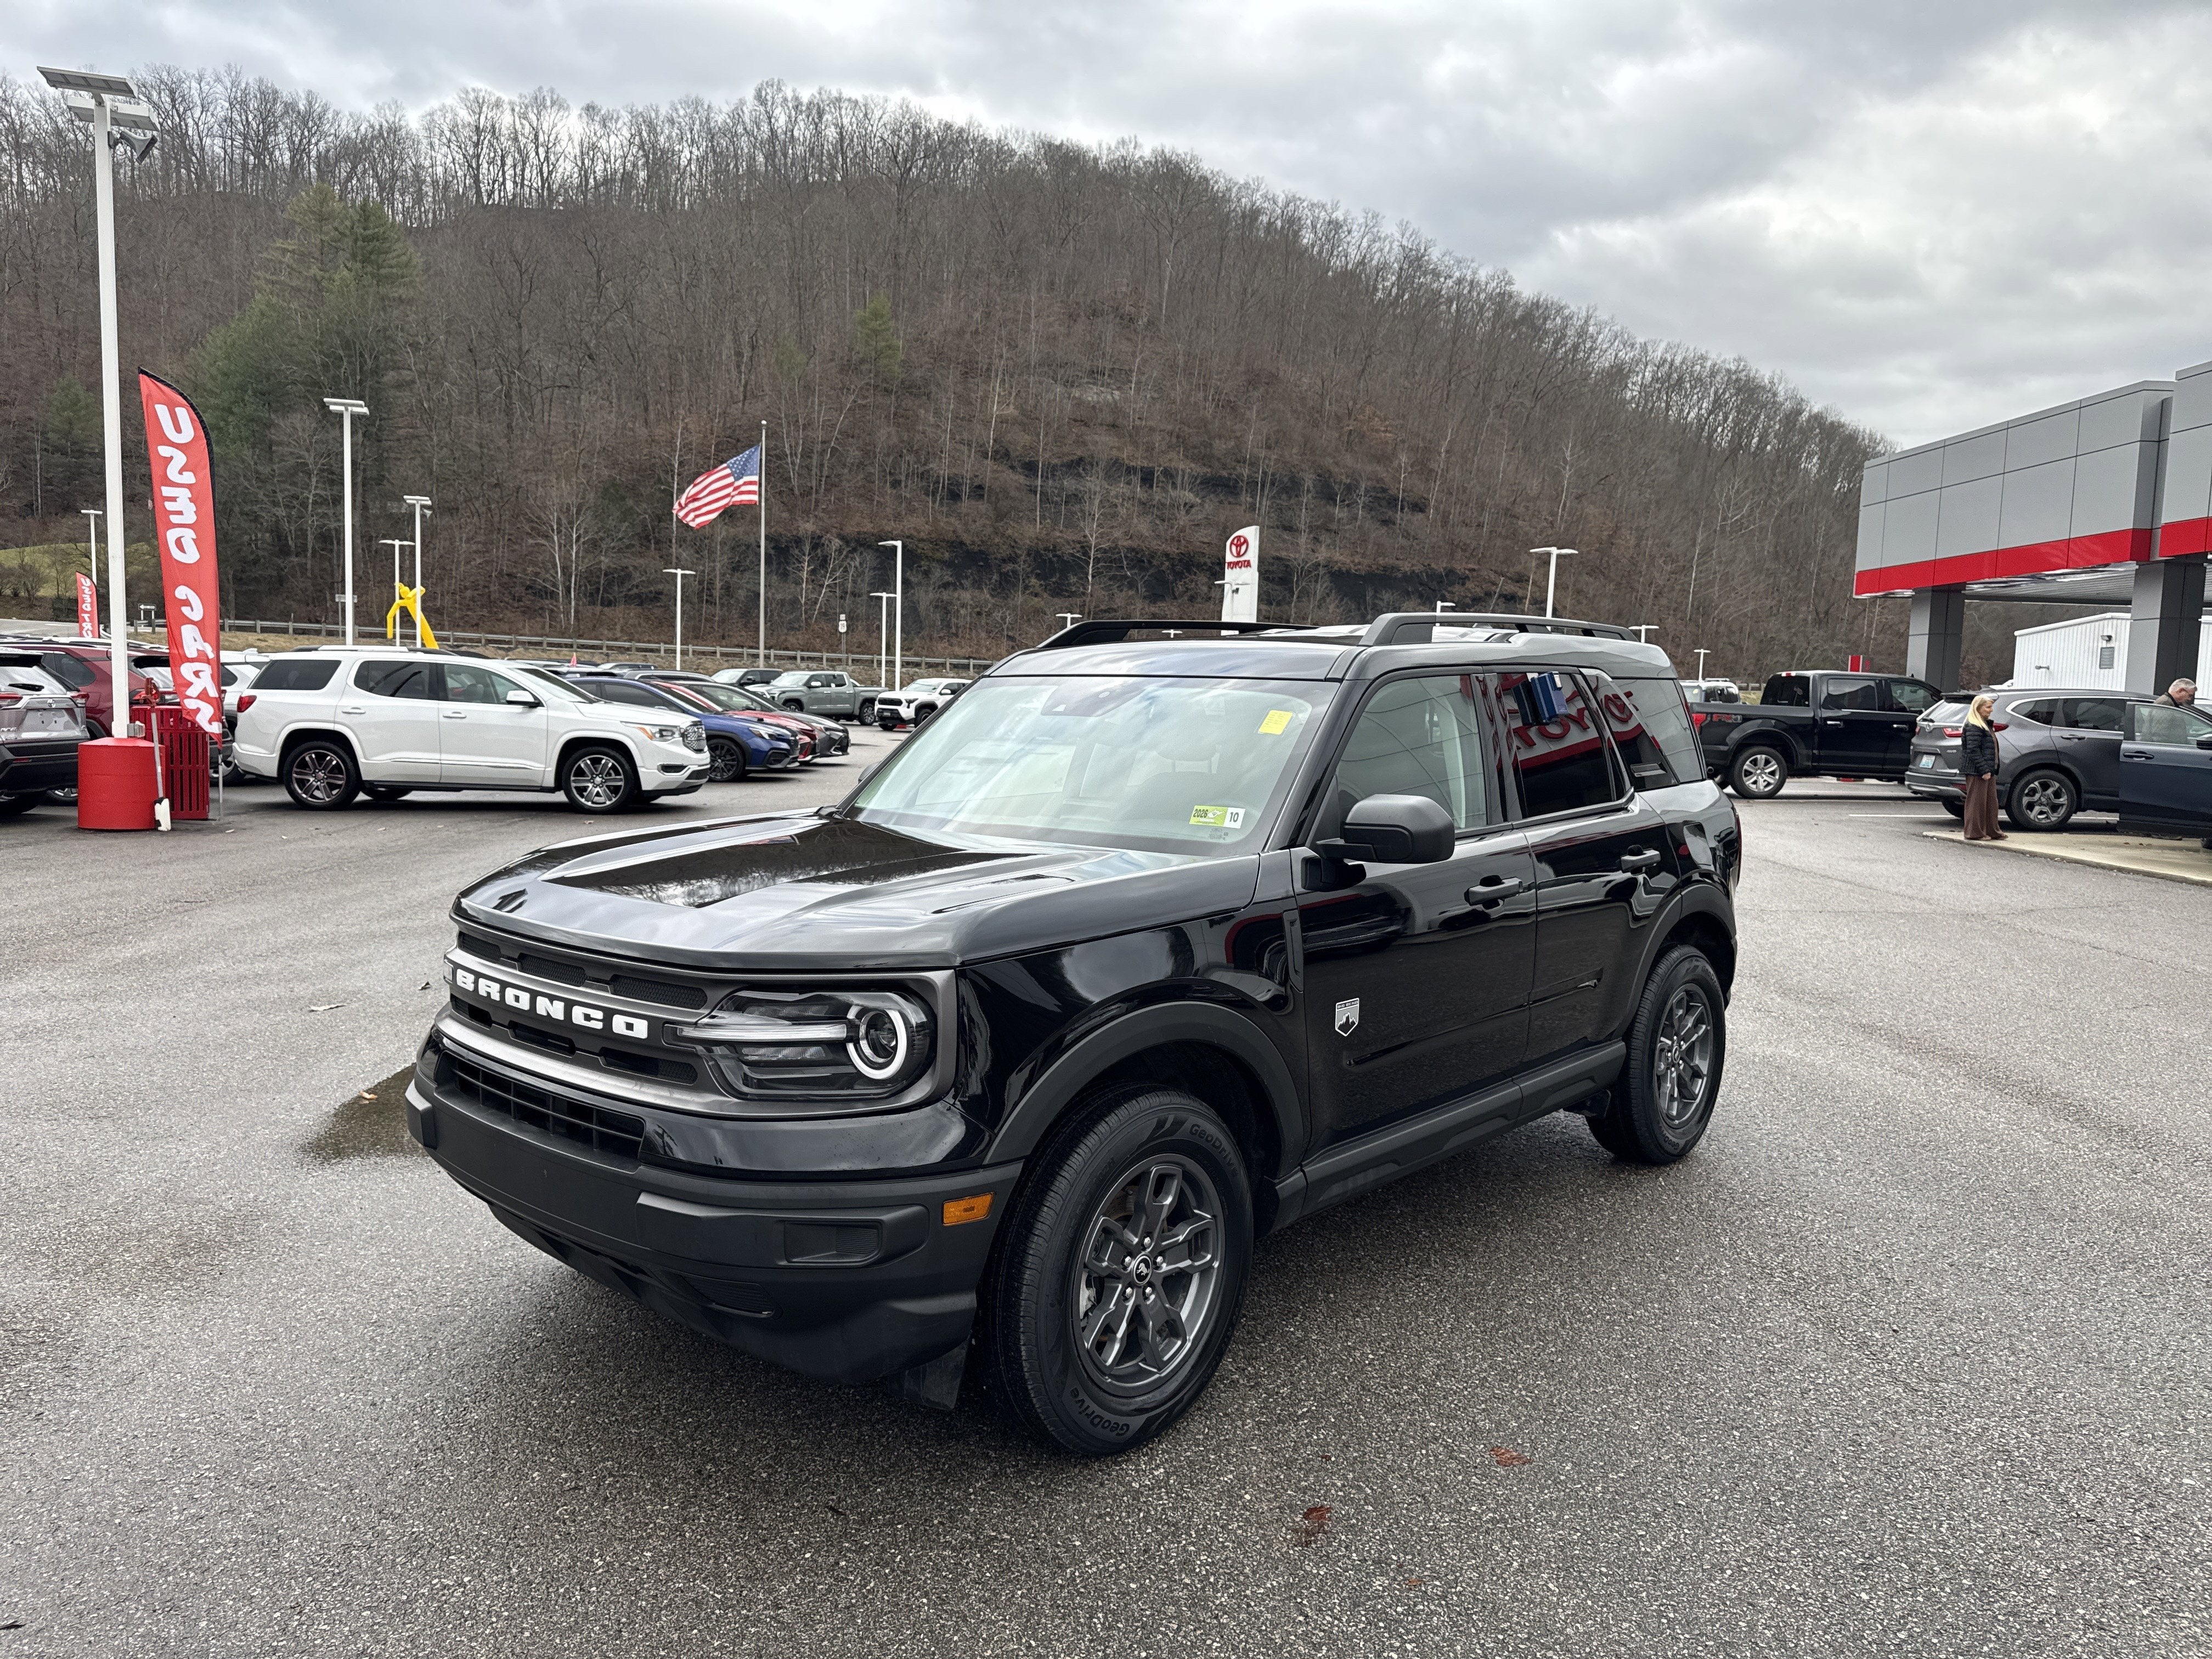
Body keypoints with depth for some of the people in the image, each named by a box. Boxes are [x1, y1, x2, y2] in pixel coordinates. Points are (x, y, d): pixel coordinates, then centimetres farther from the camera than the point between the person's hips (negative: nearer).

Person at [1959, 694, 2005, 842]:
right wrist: (1984, 770, -23)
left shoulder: (1985, 724, 19)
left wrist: (1990, 770, 18)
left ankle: (1991, 831, 21)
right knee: (1977, 801, -5)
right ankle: (1975, 833, 0)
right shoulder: (1974, 727, -15)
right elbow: (1973, 750, -21)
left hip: (1987, 771, 11)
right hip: (1976, 771, -11)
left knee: (1991, 801, 13)